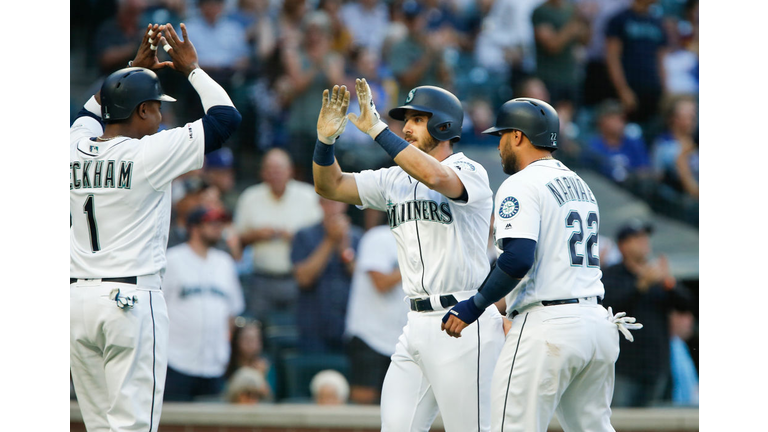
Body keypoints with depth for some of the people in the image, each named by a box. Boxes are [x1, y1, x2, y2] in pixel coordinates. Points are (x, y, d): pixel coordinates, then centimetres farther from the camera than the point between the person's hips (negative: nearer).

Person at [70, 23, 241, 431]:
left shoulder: (77, 147, 7)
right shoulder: (150, 152, -9)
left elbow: (92, 109, 32)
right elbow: (226, 117, -3)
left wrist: (136, 68, 32)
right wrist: (191, 68, 9)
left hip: (77, 298, 6)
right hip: (132, 300, -6)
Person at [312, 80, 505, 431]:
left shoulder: (470, 173, -7)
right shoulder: (395, 180, 16)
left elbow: (435, 176, -29)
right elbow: (331, 186, 13)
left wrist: (377, 130, -28)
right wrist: (325, 139, -6)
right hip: (418, 323, 8)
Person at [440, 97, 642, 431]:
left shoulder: (521, 185, -8)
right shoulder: (580, 185, 20)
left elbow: (518, 259, -21)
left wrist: (474, 306, -12)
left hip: (546, 327, -9)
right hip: (597, 323, 9)